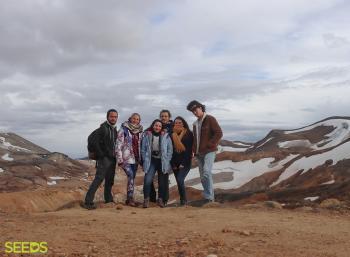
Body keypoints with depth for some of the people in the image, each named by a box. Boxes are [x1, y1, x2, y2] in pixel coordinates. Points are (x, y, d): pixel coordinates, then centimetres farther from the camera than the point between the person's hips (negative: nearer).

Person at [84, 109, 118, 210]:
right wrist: (101, 156, -18)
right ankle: (88, 201, -14)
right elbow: (97, 143, -14)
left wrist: (116, 156, 14)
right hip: (104, 158, -7)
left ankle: (109, 199, 23)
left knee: (110, 180, 13)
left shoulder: (115, 129, 16)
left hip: (112, 159, 7)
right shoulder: (103, 128, -7)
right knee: (99, 178, -14)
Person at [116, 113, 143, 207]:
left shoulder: (139, 131, 12)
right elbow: (119, 144, -7)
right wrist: (120, 159, -12)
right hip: (126, 158, -5)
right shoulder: (124, 129, -4)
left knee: (132, 178, 7)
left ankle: (129, 199, 14)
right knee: (131, 176, -18)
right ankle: (130, 198, -15)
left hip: (135, 159, 5)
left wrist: (140, 158, 11)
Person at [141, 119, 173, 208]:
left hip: (163, 162, 1)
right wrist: (146, 160, -3)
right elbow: (143, 149, 4)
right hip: (151, 161, -1)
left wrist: (166, 161, -5)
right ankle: (146, 199, -2)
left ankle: (160, 199, 20)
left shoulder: (166, 136, 2)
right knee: (147, 180, -15)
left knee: (162, 182, 5)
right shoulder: (147, 135, 3)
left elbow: (170, 150, 2)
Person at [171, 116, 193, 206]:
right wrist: (173, 164, -1)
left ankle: (184, 200, -2)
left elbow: (189, 149, -6)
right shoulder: (172, 135, 6)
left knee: (180, 180, -17)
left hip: (185, 162, -4)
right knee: (179, 182, 5)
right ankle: (182, 200, 15)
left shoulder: (189, 134, -2)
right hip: (175, 162, 4)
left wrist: (183, 163, -12)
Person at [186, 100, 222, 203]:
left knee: (206, 173, -22)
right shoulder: (196, 123, 19)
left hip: (209, 151, -8)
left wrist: (209, 144, -15)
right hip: (199, 153, 8)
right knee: (203, 177, 7)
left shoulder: (210, 119, -4)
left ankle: (209, 197, -18)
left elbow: (219, 133, -11)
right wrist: (194, 149, 12)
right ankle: (208, 197, 15)